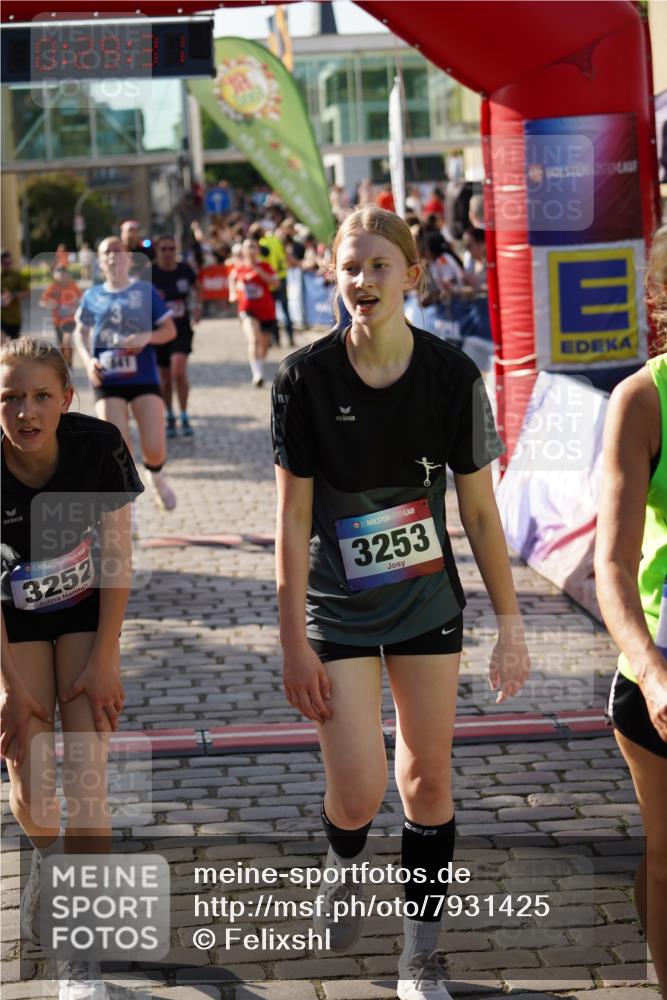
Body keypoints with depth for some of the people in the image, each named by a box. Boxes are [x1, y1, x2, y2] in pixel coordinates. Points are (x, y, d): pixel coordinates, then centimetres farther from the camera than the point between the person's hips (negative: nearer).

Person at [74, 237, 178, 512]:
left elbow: (169, 330, 5)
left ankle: (156, 479, 31)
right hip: (108, 382, 1)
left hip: (144, 379, -1)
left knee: (155, 450, -7)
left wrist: (146, 337, -15)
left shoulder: (145, 291, 3)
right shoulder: (92, 296, 7)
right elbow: (81, 333, 17)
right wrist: (88, 360, -1)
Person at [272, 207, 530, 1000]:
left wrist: (510, 626, -2)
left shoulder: (452, 377, -10)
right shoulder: (306, 378, -13)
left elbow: (479, 510, -3)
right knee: (359, 793, -8)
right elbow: (292, 519, -10)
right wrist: (293, 645, -11)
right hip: (337, 609, -2)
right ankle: (343, 866, 29)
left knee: (428, 777, 8)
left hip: (428, 605, 2)